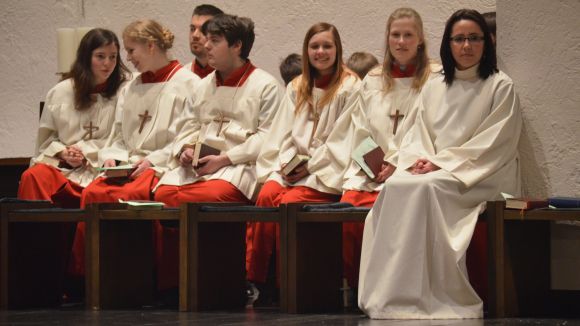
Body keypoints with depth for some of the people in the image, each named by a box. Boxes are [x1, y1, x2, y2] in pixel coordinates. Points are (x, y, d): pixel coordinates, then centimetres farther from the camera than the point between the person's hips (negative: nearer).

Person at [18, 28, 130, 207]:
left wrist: (85, 151, -7)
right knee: (32, 176, -30)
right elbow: (46, 138, 16)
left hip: (100, 168, -3)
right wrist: (63, 153, -4)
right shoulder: (60, 92, 13)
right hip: (61, 165, 3)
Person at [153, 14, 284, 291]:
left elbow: (268, 138, -7)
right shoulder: (204, 85, 25)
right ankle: (169, 282, -18)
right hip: (197, 164, 6)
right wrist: (186, 148, 1)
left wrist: (224, 159, -14)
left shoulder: (265, 86, 3)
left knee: (206, 196, -37)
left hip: (239, 165, -6)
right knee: (164, 193, -26)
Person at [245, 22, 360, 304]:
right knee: (267, 195, -26)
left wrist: (311, 166, -12)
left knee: (289, 201, -30)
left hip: (326, 173, -4)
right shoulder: (297, 88, 19)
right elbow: (284, 133, 15)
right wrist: (285, 162, -5)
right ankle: (252, 278, -27)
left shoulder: (350, 87, 0)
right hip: (291, 167, 4)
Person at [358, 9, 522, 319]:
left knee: (426, 188, -34)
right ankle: (391, 295, -32)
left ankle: (432, 298, -35)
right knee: (394, 185, -27)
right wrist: (419, 160, -9)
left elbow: (494, 145, -7)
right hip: (431, 171, 5)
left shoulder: (500, 87, 2)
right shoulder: (433, 88, 19)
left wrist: (441, 163, -14)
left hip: (481, 176, -5)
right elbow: (418, 135, 16)